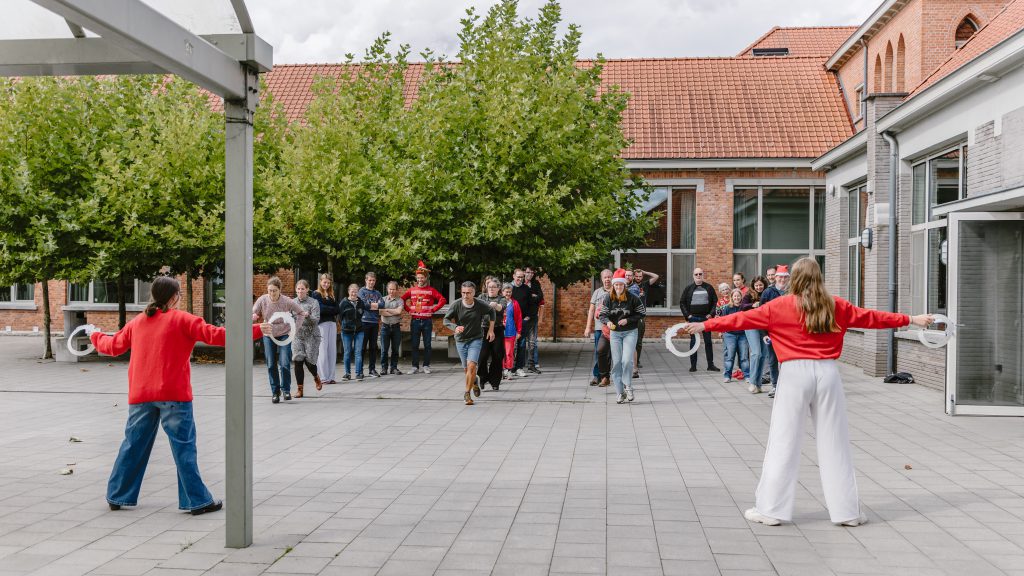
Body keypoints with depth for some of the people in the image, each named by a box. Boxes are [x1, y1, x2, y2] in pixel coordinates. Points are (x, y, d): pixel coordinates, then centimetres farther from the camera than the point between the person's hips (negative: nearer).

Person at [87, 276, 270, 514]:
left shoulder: (137, 322, 12)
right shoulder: (181, 319, -3)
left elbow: (113, 345, 23)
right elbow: (213, 334, -10)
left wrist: (95, 335, 46)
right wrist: (255, 331, -9)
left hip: (140, 395, 5)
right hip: (173, 395, -5)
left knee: (133, 444, 16)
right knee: (184, 446, -2)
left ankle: (117, 496, 24)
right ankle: (197, 501, -1)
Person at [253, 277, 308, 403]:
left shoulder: (287, 301, -16)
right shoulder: (262, 300, -13)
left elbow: (301, 313, -2)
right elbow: (253, 314, -6)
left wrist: (295, 327, -8)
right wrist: (254, 316, -29)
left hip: (284, 335, -2)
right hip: (268, 336, 2)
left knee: (284, 364, -11)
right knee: (271, 365, 3)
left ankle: (286, 389, 7)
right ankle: (275, 392, 15)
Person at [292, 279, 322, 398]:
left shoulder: (314, 302, -2)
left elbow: (316, 320, -11)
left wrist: (307, 316, -29)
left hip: (311, 335, -2)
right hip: (297, 335, 2)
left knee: (309, 361, -3)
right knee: (298, 361, -6)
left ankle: (316, 377, 31)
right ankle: (299, 389, 2)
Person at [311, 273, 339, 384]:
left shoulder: (332, 295, 19)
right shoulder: (316, 294, 2)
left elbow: (336, 310, 8)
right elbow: (320, 309, -11)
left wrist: (326, 309, -5)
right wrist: (331, 309, -1)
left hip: (332, 323, 6)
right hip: (321, 324, -5)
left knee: (332, 350, 3)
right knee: (322, 351, -7)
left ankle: (330, 377, 7)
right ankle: (323, 377, -4)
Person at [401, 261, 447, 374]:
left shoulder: (431, 290, 1)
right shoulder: (412, 290, 8)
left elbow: (443, 300, -2)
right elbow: (402, 299, 16)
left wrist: (433, 309, -7)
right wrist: (408, 309, 5)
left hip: (427, 321, -2)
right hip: (415, 321, 2)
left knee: (427, 345, 2)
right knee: (415, 345, 2)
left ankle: (426, 366, 10)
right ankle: (415, 366, 7)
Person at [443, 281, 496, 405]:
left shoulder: (480, 305, -14)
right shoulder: (456, 305, -16)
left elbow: (491, 312, 7)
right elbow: (446, 320, -9)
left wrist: (491, 329, 3)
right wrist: (455, 328, -29)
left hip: (476, 339, -2)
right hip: (461, 340, 2)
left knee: (471, 366, -18)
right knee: (466, 368, 12)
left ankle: (467, 394, -5)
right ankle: (475, 381, 45)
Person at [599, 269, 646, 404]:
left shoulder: (632, 297, -10)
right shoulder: (608, 298, -4)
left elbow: (642, 313, -4)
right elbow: (603, 314, -1)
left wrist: (628, 320, -15)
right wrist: (607, 322, -23)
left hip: (630, 332, -2)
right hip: (615, 333, 2)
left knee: (627, 360, -15)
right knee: (616, 362, 1)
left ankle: (628, 386, 7)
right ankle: (620, 392, 9)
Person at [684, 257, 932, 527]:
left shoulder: (781, 306, 2)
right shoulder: (836, 306, 10)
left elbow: (743, 319, 2)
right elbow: (871, 317, 19)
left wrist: (705, 325, 7)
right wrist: (911, 319, 32)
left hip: (796, 374, -2)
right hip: (827, 373, 2)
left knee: (783, 443, 2)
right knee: (834, 444, 9)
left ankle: (771, 509, 6)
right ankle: (846, 511, 16)